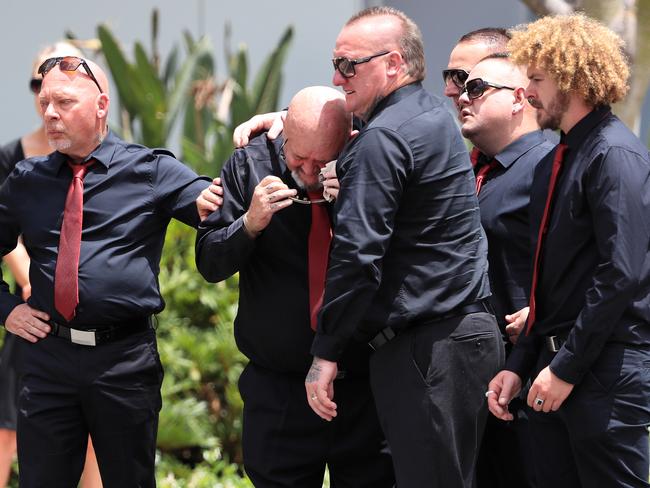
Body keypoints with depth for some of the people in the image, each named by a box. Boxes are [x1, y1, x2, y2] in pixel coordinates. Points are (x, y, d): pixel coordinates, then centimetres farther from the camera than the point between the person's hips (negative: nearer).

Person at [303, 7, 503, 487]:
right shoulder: (433, 114, 17)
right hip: (469, 328, 10)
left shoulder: (383, 138, -14)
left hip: (425, 348, -10)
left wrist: (325, 353, -14)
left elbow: (357, 254, -19)